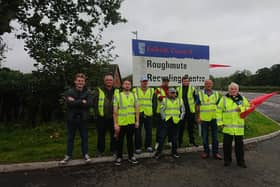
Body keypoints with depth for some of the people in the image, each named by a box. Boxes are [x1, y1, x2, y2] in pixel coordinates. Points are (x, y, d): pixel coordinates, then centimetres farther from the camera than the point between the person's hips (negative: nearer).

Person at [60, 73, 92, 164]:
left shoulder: (87, 93, 1)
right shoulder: (69, 92, -1)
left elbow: (89, 103, -16)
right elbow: (69, 103, -18)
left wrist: (75, 102, -17)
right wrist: (82, 102, -17)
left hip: (83, 119, 0)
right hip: (71, 119, 0)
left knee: (84, 138, 11)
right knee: (70, 138, 13)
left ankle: (86, 154, 26)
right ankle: (68, 155, 27)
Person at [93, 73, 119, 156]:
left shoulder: (117, 91, 5)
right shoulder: (99, 91, 1)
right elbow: (95, 103, 1)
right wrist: (97, 112, -4)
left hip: (113, 117, 1)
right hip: (102, 118, -1)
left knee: (114, 135, 11)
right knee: (101, 135, 10)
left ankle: (114, 150, 26)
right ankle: (100, 150, 26)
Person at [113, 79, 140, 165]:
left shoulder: (134, 95, 7)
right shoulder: (117, 96, -3)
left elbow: (136, 109, 7)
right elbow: (115, 111, -5)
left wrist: (137, 121, 2)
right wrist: (115, 124, -9)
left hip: (131, 123, 2)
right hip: (121, 123, -2)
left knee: (130, 140, 14)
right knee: (120, 141, 10)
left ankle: (131, 156, 28)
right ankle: (119, 157, 26)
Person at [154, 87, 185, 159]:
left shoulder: (180, 100, 10)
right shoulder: (165, 100, 4)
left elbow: (183, 111, 11)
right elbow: (162, 110, 1)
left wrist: (180, 118, 2)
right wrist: (164, 118, -7)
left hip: (175, 121, 2)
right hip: (166, 121, -2)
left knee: (174, 138, 11)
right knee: (162, 137, -1)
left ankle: (174, 152, 25)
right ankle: (158, 152, 9)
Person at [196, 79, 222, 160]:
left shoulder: (216, 94, 7)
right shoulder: (200, 93, 1)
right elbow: (197, 106, 1)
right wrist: (198, 117, -3)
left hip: (214, 118, 1)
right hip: (204, 118, -1)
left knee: (215, 136, 8)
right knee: (205, 136, 9)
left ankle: (215, 152, 20)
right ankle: (206, 151, 23)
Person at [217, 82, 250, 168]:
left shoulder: (242, 99, 8)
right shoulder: (224, 99, 1)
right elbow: (219, 111, 2)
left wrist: (241, 109, -13)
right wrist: (220, 122, -4)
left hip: (239, 127, 2)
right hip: (227, 126, -1)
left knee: (239, 144, 10)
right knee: (227, 144, 6)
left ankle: (240, 161, 26)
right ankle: (227, 160, 23)